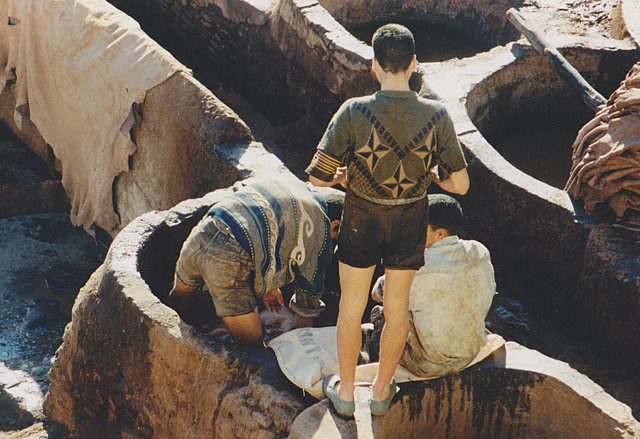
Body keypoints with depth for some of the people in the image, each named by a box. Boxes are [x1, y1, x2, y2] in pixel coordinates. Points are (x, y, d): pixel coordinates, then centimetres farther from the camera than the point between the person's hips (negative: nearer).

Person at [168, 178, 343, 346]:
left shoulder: (292, 184, 28)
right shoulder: (321, 228, 10)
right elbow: (310, 290, 19)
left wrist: (267, 285, 46)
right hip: (228, 263, -8)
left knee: (179, 299, 38)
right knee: (252, 345, 9)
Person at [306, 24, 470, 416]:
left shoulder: (354, 113, -24)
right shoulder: (437, 116, -19)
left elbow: (316, 177, -20)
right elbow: (460, 185, -12)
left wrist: (339, 177, 3)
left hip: (361, 219, -1)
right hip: (410, 222, 2)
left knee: (352, 306, 18)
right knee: (397, 307, 20)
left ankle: (346, 391, 35)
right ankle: (382, 390, 38)